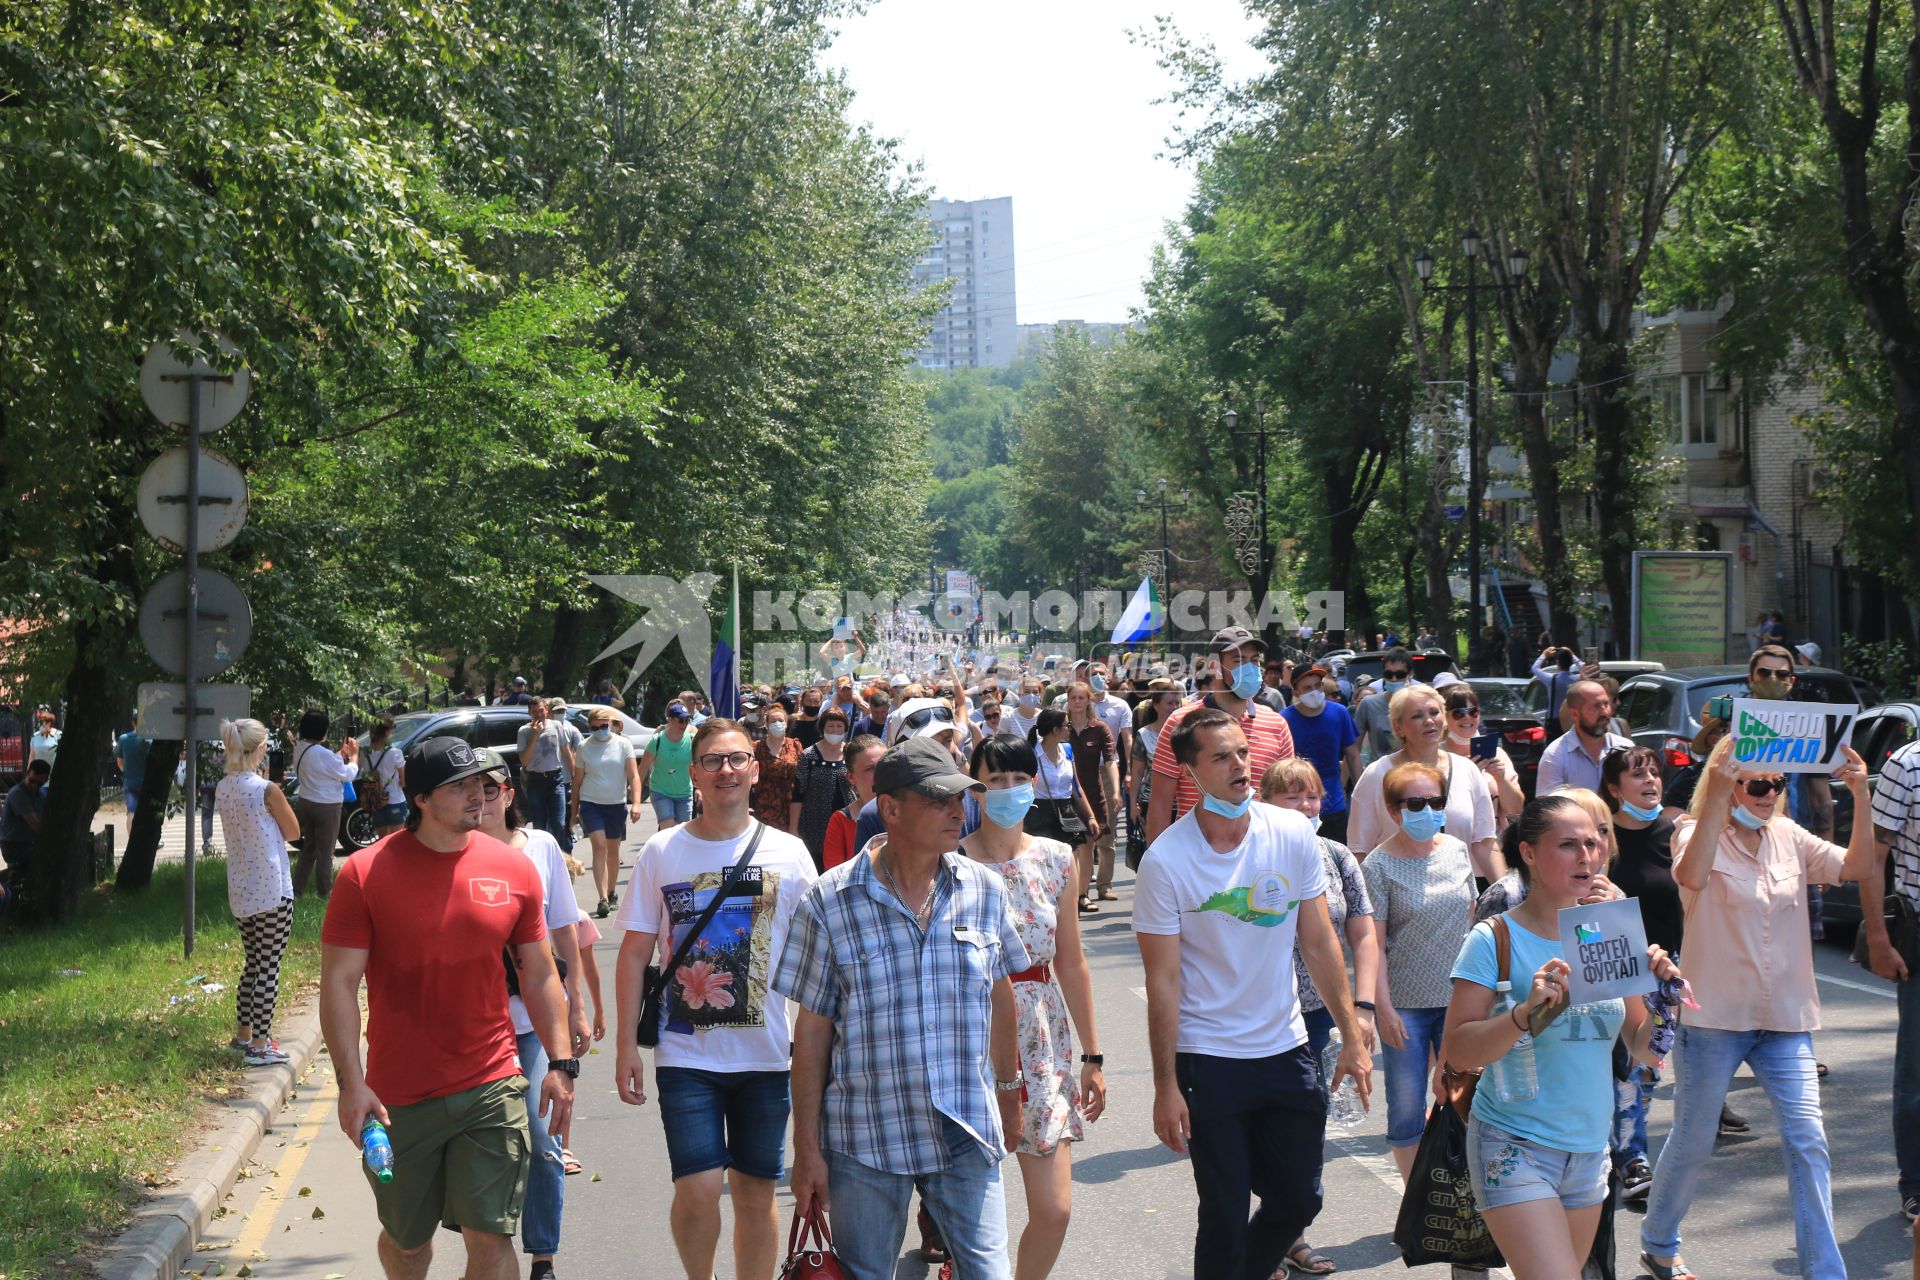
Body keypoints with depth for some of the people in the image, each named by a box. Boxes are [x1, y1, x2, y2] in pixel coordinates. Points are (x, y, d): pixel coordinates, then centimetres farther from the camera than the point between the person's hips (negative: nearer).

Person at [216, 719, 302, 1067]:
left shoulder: (222, 789, 3)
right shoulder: (267, 790, -17)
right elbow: (293, 831, -5)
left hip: (241, 891, 7)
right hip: (272, 889, -7)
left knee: (253, 962, 21)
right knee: (269, 966, -1)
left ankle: (242, 1034, 27)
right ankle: (259, 1045, 0)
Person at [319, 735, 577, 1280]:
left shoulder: (513, 869, 2)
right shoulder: (366, 873, -7)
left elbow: (539, 975, 10)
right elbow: (338, 982, -7)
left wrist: (561, 1063, 4)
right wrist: (351, 1083, -13)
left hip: (492, 1090, 1)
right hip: (399, 1096, -1)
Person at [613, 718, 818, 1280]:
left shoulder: (788, 854, 1)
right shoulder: (661, 853, 1)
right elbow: (635, 953, 4)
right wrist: (626, 1045, 0)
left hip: (767, 1053, 1)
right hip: (686, 1055, -1)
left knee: (756, 1193, 9)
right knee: (697, 1191, -8)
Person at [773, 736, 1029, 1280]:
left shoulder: (985, 889, 1)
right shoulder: (830, 902, -8)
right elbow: (812, 1030, -4)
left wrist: (1009, 1091, 22)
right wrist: (806, 1148, -3)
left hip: (966, 1134, 2)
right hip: (864, 1138, -2)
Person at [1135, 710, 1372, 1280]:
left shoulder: (1294, 834, -4)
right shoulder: (1166, 860, -14)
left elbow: (1319, 942, 4)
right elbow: (1163, 981, -11)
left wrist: (1352, 1036, 1)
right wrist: (1166, 1086, -12)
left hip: (1287, 1049, 4)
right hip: (1208, 1061, -4)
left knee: (1299, 1200, 13)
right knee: (1225, 1217, 3)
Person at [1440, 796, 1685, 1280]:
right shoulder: (1494, 940, -10)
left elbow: (1645, 1051, 7)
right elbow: (1456, 1053, -15)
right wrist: (1525, 1011, -28)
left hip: (1589, 1150, 6)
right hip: (1515, 1148, -6)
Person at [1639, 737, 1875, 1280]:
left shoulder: (1789, 837, 6)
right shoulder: (1698, 833, -9)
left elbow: (1856, 866, -3)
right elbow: (1692, 876, -31)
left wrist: (1861, 796, -16)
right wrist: (1717, 794, -38)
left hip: (1785, 1017, 4)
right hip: (1714, 1016, -4)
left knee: (1807, 1140, -5)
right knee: (1693, 1141, 9)